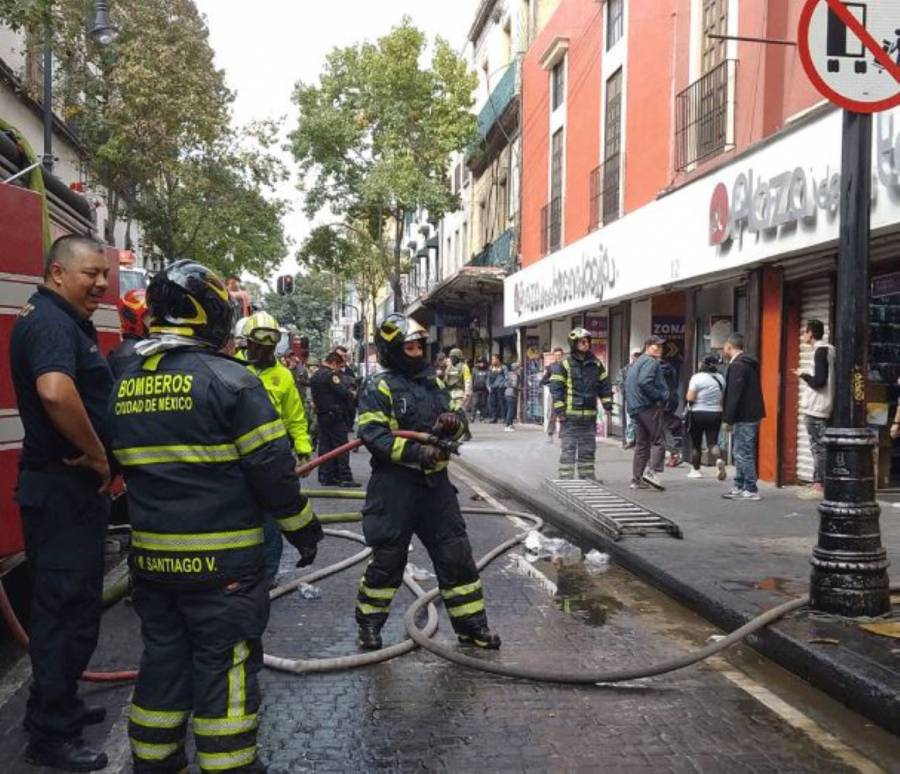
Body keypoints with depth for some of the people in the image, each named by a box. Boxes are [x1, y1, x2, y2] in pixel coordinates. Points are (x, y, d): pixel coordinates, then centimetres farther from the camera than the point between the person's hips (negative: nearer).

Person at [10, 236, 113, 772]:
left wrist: (98, 463, 20)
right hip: (62, 490, -11)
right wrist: (97, 456, -25)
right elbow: (54, 390, -38)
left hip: (75, 487, 11)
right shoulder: (50, 321, -18)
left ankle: (60, 704, 35)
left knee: (77, 602, 20)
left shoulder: (68, 323, 15)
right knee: (65, 607, -1)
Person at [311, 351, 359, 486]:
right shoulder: (331, 375, -15)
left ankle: (326, 477, 11)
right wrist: (352, 395, 2)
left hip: (321, 415, 9)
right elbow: (344, 393, -17)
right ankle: (344, 477, -4)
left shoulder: (315, 375, 14)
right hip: (335, 415, -9)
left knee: (325, 446, 9)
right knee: (341, 446, -4)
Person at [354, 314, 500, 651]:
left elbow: (457, 420, 17)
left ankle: (471, 624, 20)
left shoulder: (435, 382, 12)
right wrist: (415, 451, -27)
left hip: (435, 482, 6)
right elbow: (372, 435, -18)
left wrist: (454, 421, -8)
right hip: (394, 486, -6)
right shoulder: (379, 388, -8)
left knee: (456, 555, 8)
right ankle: (369, 623, 25)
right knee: (387, 558, 6)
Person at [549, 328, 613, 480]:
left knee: (588, 450, 13)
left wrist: (607, 405, 9)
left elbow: (605, 385, 17)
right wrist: (559, 410, -13)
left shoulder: (596, 364, 10)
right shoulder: (563, 365, -5)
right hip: (570, 416, -5)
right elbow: (556, 388, -7)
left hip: (590, 415, 5)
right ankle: (566, 479, 1)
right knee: (568, 450, -3)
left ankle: (588, 477, 22)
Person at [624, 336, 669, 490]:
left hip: (635, 408, 9)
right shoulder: (651, 362, -8)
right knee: (658, 441, -6)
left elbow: (627, 385, 24)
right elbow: (644, 382, -24)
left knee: (641, 444, 11)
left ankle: (636, 479, 11)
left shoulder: (636, 363, 23)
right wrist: (660, 397, -15)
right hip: (649, 407, -9)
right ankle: (651, 471, -18)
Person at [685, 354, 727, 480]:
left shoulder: (697, 377, -12)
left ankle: (696, 470, 16)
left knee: (696, 443, 9)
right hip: (716, 413, 4)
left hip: (698, 413, -4)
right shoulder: (720, 378, 5)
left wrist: (688, 397, 5)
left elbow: (690, 398, -15)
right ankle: (719, 459, -25)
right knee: (713, 442, 3)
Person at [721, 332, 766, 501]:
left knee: (743, 454, -5)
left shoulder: (737, 365, -15)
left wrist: (728, 418, -17)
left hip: (744, 417, -10)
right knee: (742, 454, 15)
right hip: (752, 415, 10)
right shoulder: (749, 364, 16)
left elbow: (734, 394, -21)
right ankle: (739, 487, 21)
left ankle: (751, 490, -1)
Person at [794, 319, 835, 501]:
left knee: (819, 447, -7)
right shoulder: (827, 349, 15)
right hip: (819, 408, 9)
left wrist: (803, 375, -5)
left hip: (816, 409, -9)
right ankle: (817, 483, 16)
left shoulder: (821, 350, -13)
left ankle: (819, 486, -5)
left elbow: (819, 381, -19)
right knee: (819, 447, 11)